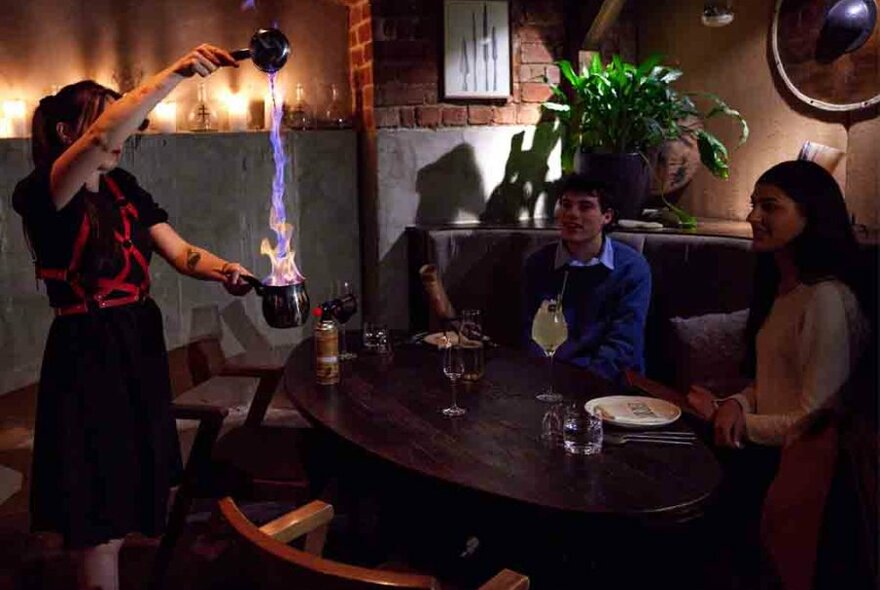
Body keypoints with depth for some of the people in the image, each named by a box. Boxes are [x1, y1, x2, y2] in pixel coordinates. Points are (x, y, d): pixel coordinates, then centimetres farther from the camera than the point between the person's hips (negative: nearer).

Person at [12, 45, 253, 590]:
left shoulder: (124, 188, 8)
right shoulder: (39, 195, -15)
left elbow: (180, 252, 1)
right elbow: (101, 139, -34)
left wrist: (222, 270, -20)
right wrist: (175, 74, -39)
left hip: (142, 345, 7)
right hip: (87, 357, -7)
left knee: (130, 499, 18)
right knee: (99, 523, 5)